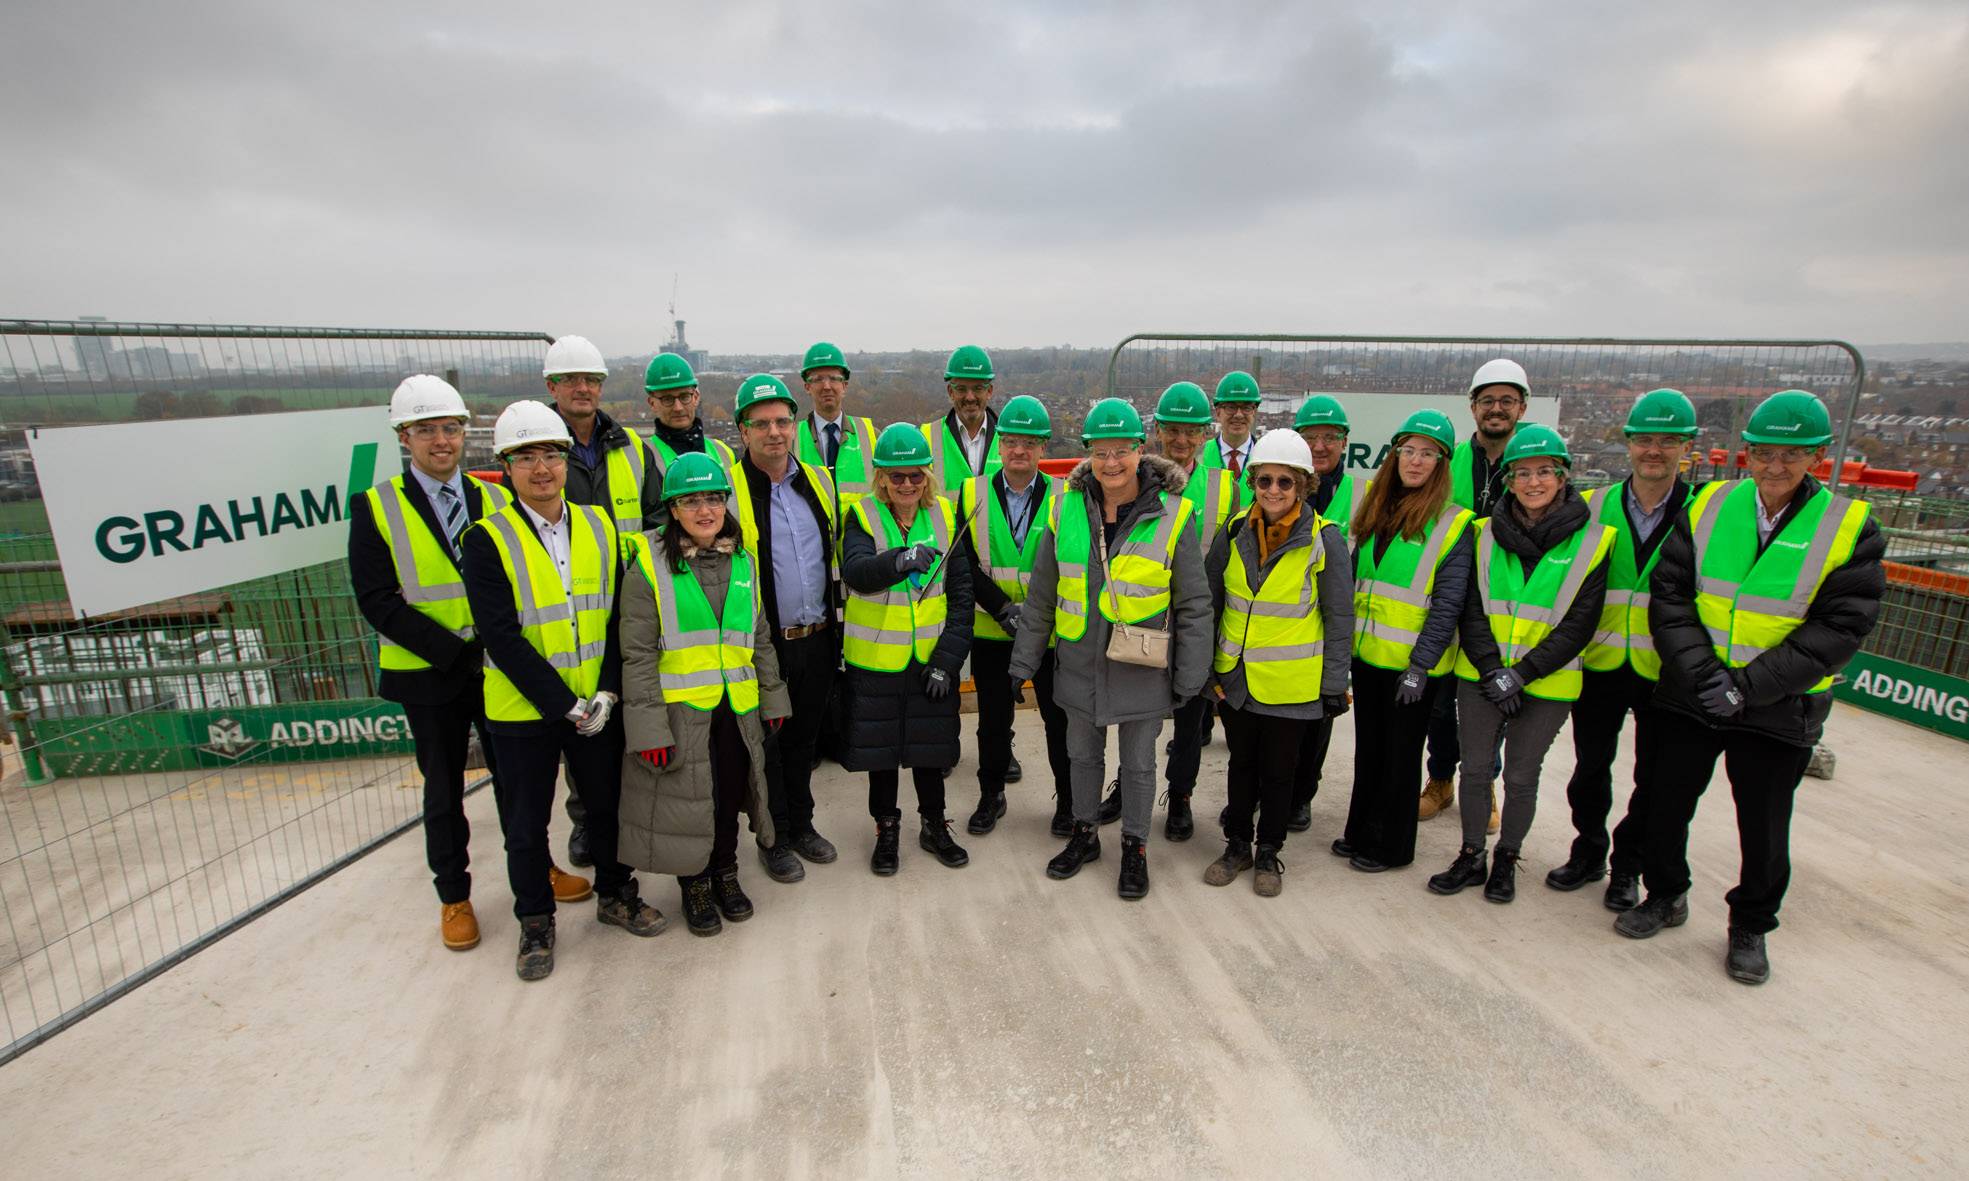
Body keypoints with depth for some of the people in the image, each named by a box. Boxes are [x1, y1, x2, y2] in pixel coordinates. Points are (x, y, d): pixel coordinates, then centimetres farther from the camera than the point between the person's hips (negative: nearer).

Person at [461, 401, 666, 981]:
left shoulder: (599, 527, 0)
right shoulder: (488, 540, -11)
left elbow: (617, 616, 0)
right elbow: (502, 637, -17)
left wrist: (607, 691, -10)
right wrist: (564, 705, -18)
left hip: (595, 703, 3)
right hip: (521, 710, -3)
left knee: (608, 802, 17)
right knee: (527, 823, 13)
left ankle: (615, 895, 39)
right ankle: (535, 923, 34)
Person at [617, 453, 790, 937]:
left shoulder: (743, 561, 7)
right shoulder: (649, 561, -8)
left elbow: (760, 639, 15)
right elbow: (637, 652, -10)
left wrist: (772, 697, 13)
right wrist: (649, 724, -14)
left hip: (737, 710, 4)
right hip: (679, 711, -4)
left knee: (730, 794, 14)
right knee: (687, 802, 6)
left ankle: (725, 873, 37)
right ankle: (694, 885, 30)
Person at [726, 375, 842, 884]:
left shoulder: (819, 481, 6)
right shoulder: (728, 489, -10)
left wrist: (833, 623, 15)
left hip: (816, 638, 5)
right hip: (764, 644, -4)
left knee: (805, 735, 18)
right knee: (767, 742, 10)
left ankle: (802, 824, 36)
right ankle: (774, 838, 27)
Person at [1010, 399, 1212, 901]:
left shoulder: (1170, 515, -13)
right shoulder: (1067, 508, -5)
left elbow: (1194, 604, -7)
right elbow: (1041, 594, 3)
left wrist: (1190, 676, -6)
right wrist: (1024, 661, 4)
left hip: (1142, 668, -3)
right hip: (1080, 662, 3)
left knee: (1138, 763, 13)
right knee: (1083, 754, 19)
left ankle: (1134, 847, 34)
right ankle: (1085, 835, 40)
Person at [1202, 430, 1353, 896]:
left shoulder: (1325, 540, -10)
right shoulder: (1234, 534, -2)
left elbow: (1339, 620, -5)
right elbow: (1207, 603, 7)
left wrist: (1334, 687, -4)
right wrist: (1204, 667, 5)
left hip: (1292, 684, -2)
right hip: (1236, 679, 3)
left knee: (1279, 771, 13)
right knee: (1242, 764, 17)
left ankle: (1268, 853, 32)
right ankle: (1237, 845, 35)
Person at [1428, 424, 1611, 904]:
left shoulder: (1591, 540, -5)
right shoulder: (1488, 532, 1)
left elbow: (1578, 624, -8)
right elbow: (1471, 610, 0)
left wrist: (1520, 673, -15)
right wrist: (1491, 669, -12)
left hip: (1546, 684, -2)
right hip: (1480, 676, 2)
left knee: (1521, 776, 10)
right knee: (1475, 768, 9)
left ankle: (1506, 860, 30)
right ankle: (1471, 857, 26)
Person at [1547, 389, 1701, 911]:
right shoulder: (1597, 505, 1)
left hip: (1666, 670, -1)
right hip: (1600, 663, 2)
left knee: (1654, 779, 11)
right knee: (1590, 767, 13)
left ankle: (1628, 865, 31)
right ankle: (1588, 852, 34)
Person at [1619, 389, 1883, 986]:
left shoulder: (1850, 528, -7)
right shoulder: (1707, 507, -2)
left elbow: (1839, 628, -11)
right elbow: (1669, 596, -4)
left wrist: (1748, 685, -19)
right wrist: (1701, 669, -17)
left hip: (1778, 710, -2)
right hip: (1689, 696, 2)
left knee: (1764, 828, 11)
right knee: (1666, 805, 13)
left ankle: (1751, 927, 34)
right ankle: (1665, 896, 36)